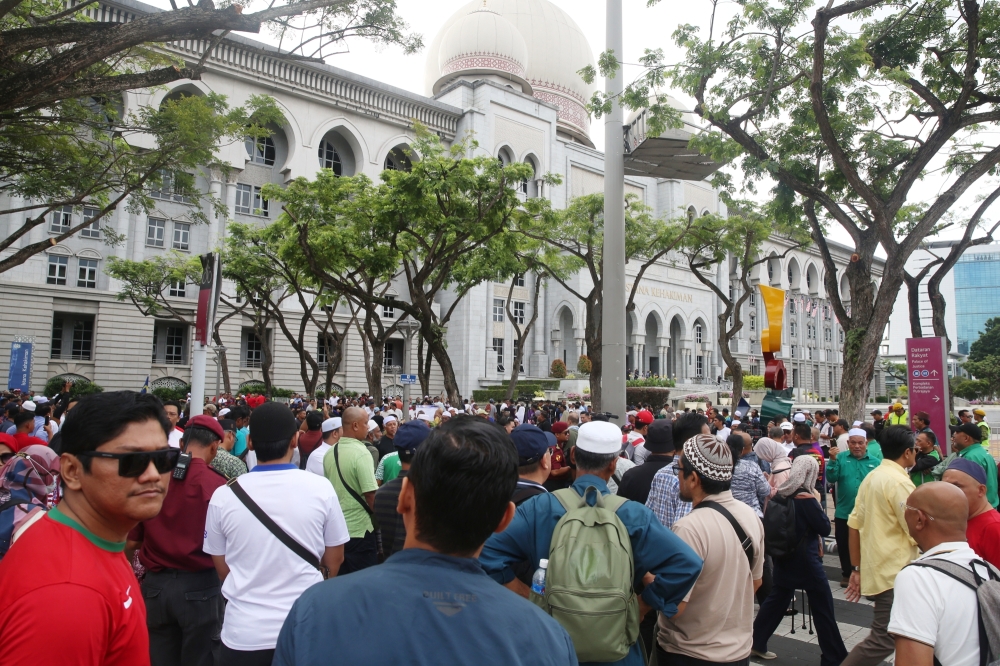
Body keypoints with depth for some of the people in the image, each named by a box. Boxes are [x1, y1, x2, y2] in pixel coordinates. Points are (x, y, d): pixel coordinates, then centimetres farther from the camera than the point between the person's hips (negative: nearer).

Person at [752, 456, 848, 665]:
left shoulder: (782, 494, 1)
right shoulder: (805, 498, -18)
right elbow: (825, 528, -11)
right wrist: (817, 502, -2)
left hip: (784, 558, 7)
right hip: (805, 560, -7)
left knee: (777, 599, 15)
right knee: (823, 608, 6)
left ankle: (757, 644, 20)